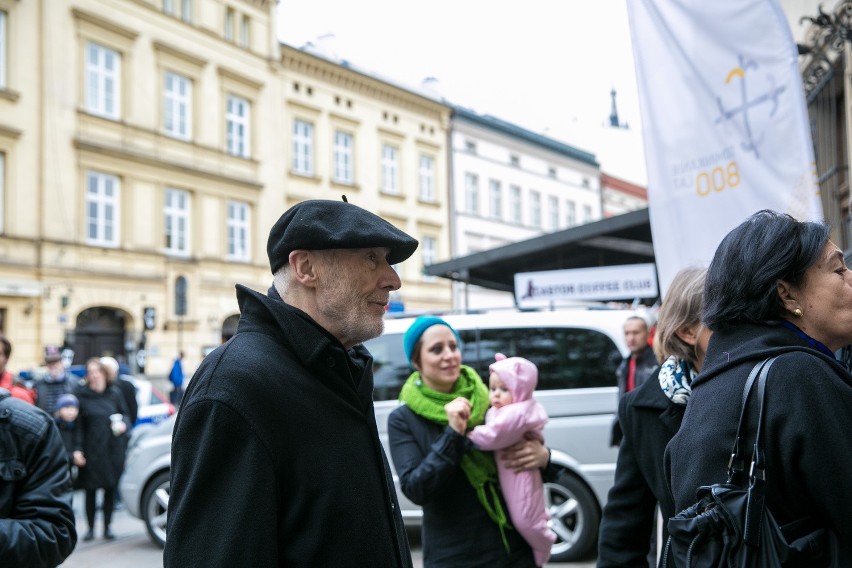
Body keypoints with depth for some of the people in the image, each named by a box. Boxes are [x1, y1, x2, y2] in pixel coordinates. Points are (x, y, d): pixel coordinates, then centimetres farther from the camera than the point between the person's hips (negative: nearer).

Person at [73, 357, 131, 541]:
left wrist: (123, 424, -9)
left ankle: (107, 527, 17)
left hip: (113, 449, 2)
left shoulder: (114, 393, 5)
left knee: (111, 488, 5)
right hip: (91, 449, -2)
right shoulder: (82, 394, -3)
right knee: (91, 490, 3)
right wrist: (77, 449, -10)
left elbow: (125, 414, 13)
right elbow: (78, 424, -4)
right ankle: (91, 528, 15)